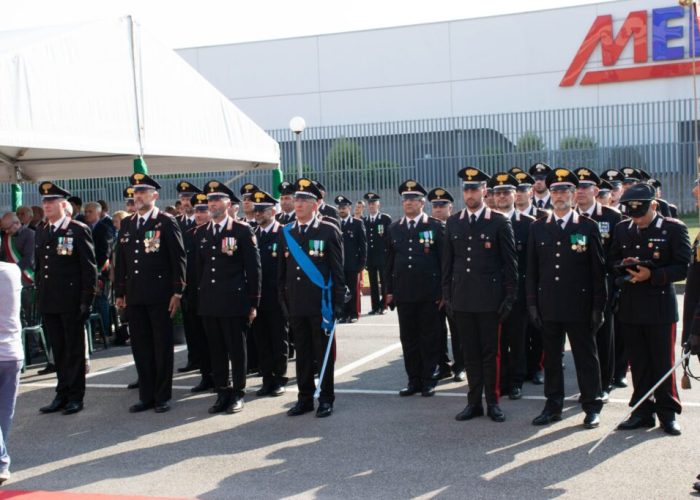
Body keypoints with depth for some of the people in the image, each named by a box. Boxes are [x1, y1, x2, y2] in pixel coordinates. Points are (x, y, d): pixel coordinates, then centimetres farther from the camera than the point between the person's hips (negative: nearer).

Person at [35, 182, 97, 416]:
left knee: (74, 350, 4)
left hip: (71, 302, -6)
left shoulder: (79, 230, -6)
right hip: (48, 303, 6)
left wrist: (87, 300, -12)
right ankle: (62, 394, 21)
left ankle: (75, 396, 12)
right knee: (58, 350, 12)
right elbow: (38, 266, 16)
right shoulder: (41, 232, 13)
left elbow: (89, 267, -8)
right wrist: (39, 296, 10)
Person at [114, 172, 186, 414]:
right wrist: (119, 293, 12)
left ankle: (162, 396, 12)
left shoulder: (166, 222, -3)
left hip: (160, 296, -5)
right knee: (140, 347, 9)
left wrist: (177, 292, -10)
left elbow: (179, 258, -6)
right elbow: (120, 260, 15)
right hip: (134, 296, 5)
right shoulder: (126, 224, 13)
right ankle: (146, 396, 18)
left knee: (162, 346, 3)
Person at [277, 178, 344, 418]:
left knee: (324, 353, 4)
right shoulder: (285, 233, 9)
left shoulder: (329, 231, -4)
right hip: (296, 305, 4)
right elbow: (281, 270, 13)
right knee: (302, 353, 10)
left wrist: (338, 304, -9)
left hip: (321, 304, -4)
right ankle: (305, 398, 19)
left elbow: (337, 270, -5)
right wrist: (283, 300, 9)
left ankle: (326, 399, 14)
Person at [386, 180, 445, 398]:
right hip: (404, 294, 3)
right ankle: (413, 380, 17)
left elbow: (444, 261, -2)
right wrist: (389, 290, 8)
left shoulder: (436, 227, -1)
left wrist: (444, 291, -6)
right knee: (408, 339, 7)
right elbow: (389, 262, 13)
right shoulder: (394, 229, 10)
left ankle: (428, 381, 14)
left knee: (429, 339, 4)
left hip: (429, 294, -3)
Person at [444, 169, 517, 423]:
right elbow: (448, 261, 12)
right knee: (470, 352, 9)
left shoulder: (499, 222, -3)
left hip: (490, 299, -3)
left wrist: (510, 297, -5)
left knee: (491, 352, 4)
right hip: (462, 299, 3)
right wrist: (447, 294, 8)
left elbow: (510, 262, -2)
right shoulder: (453, 222, 8)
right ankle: (474, 402, 18)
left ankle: (492, 402, 15)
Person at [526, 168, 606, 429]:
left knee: (586, 357, 5)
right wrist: (532, 303, 3)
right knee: (551, 358, 10)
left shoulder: (588, 227, 0)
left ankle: (592, 407, 16)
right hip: (548, 307, 3)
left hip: (579, 307, -2)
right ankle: (553, 405, 20)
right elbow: (531, 269, 8)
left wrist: (598, 306, -5)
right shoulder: (537, 228, 8)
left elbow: (598, 269, -1)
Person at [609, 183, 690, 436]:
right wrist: (624, 266, -7)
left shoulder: (674, 228, -4)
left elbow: (684, 267, -8)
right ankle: (643, 411, 20)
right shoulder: (622, 229, 9)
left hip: (660, 306, -4)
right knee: (638, 364, 10)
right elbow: (612, 261, 16)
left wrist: (653, 275, -19)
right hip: (630, 307, 4)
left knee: (663, 363, 4)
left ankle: (667, 413, 16)